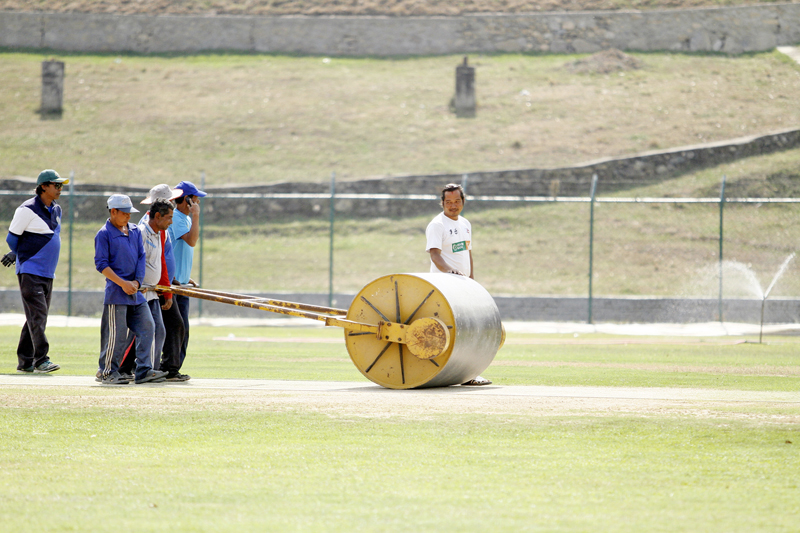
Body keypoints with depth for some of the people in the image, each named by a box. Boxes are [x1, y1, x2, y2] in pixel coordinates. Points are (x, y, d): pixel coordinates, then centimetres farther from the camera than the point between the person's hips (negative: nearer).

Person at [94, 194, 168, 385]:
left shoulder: (135, 231, 14)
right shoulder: (104, 234, -5)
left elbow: (141, 257, 13)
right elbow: (101, 264, -10)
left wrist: (137, 281, -3)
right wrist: (122, 283, -16)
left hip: (135, 290, 7)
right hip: (116, 291, -7)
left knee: (147, 327, 2)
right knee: (116, 333, -6)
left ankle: (143, 371, 5)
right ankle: (107, 372, 5)